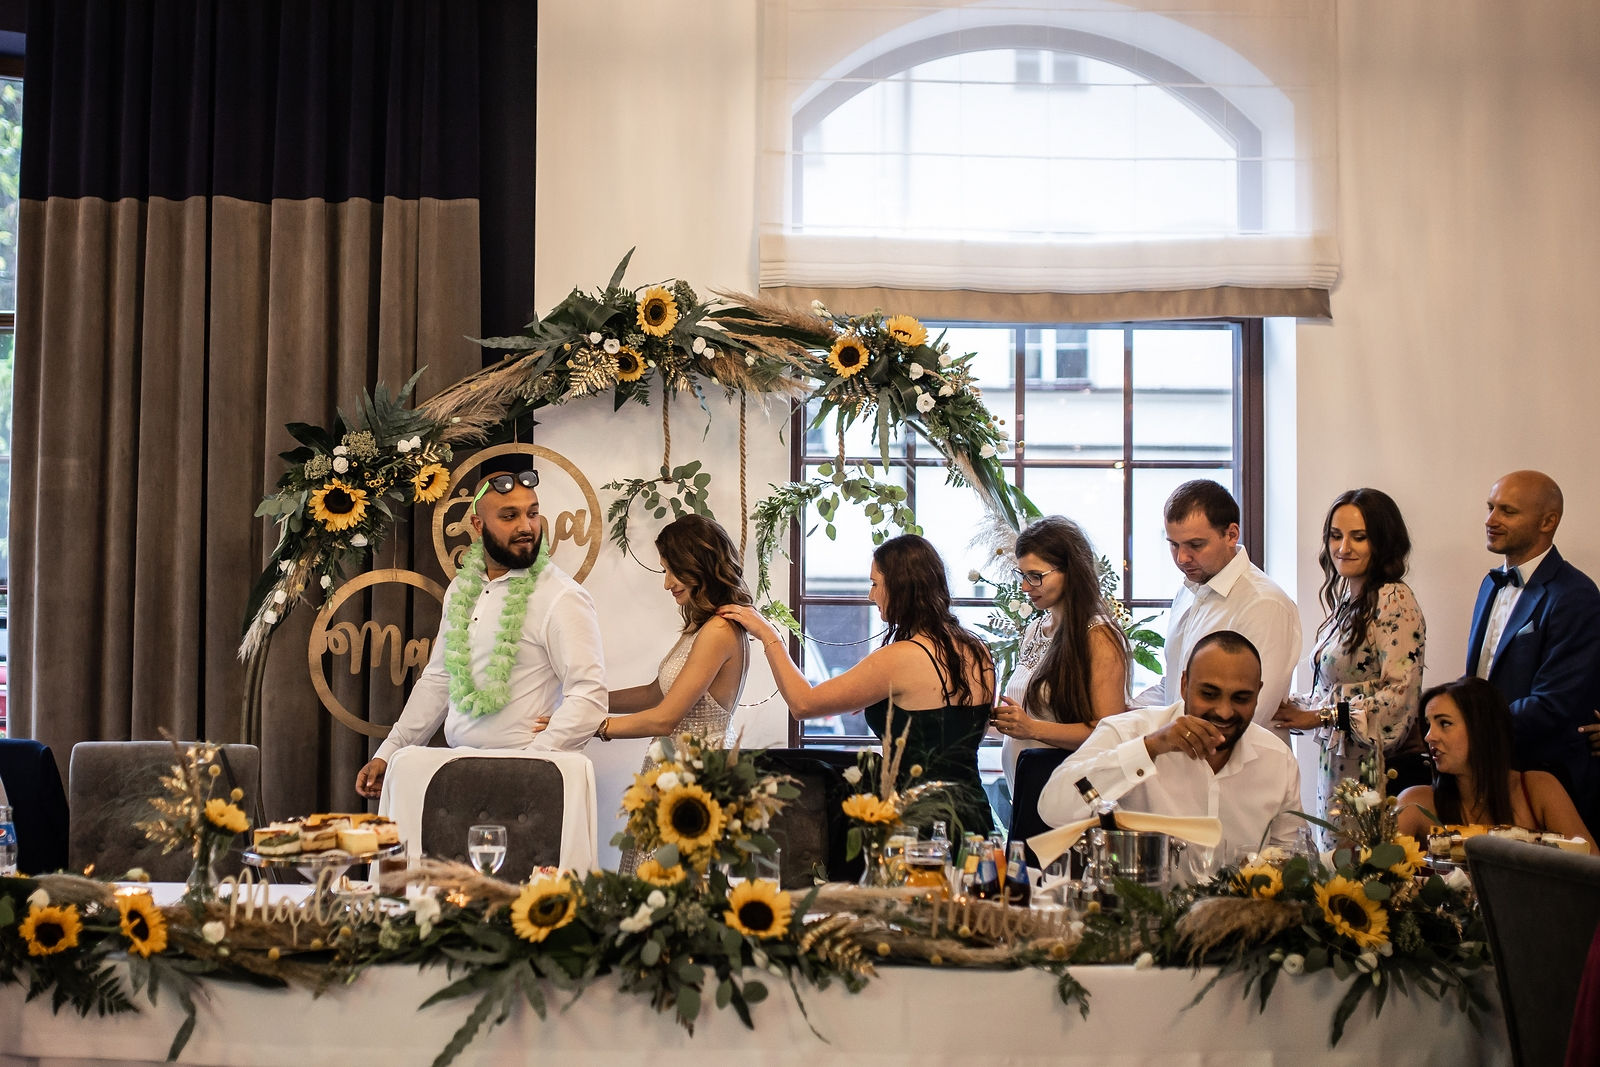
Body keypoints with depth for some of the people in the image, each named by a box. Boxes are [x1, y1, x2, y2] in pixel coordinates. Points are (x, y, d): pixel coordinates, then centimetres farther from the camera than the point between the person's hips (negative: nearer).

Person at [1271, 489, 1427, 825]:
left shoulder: (1394, 600, -10)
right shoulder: (1345, 603, 15)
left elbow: (1401, 693, -18)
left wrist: (1321, 716, -17)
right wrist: (1291, 707, 1)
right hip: (1338, 769, 8)